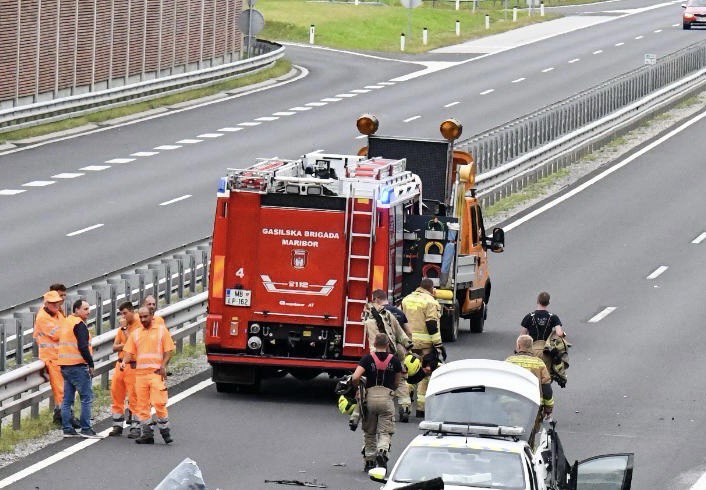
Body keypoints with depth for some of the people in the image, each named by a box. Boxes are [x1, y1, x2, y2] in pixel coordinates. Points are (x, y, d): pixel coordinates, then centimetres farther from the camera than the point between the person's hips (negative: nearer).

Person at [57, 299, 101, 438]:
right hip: (78, 366, -10)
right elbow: (83, 347, -20)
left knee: (67, 399, 11)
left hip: (65, 366, 10)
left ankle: (67, 429, 12)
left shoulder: (67, 323, 18)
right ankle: (86, 429, -8)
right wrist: (90, 363, -14)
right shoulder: (79, 324, -11)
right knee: (87, 397, -6)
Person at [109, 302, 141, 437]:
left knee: (134, 397, -6)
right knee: (116, 395, 8)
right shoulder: (122, 328, 16)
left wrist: (125, 329, -13)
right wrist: (123, 345, -6)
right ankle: (117, 426, 17)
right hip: (120, 364, 7)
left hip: (133, 366, -7)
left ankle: (135, 428, -1)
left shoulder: (139, 327, -7)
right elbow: (114, 347, 12)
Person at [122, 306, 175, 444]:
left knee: (158, 402, -12)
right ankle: (147, 434, 7)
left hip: (156, 372, -4)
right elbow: (129, 352, 12)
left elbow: (169, 350, 2)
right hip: (140, 373, 4)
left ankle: (165, 431, 0)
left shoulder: (161, 330, 5)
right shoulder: (135, 333, 15)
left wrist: (163, 366, -11)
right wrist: (124, 362, -9)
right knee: (142, 404, 2)